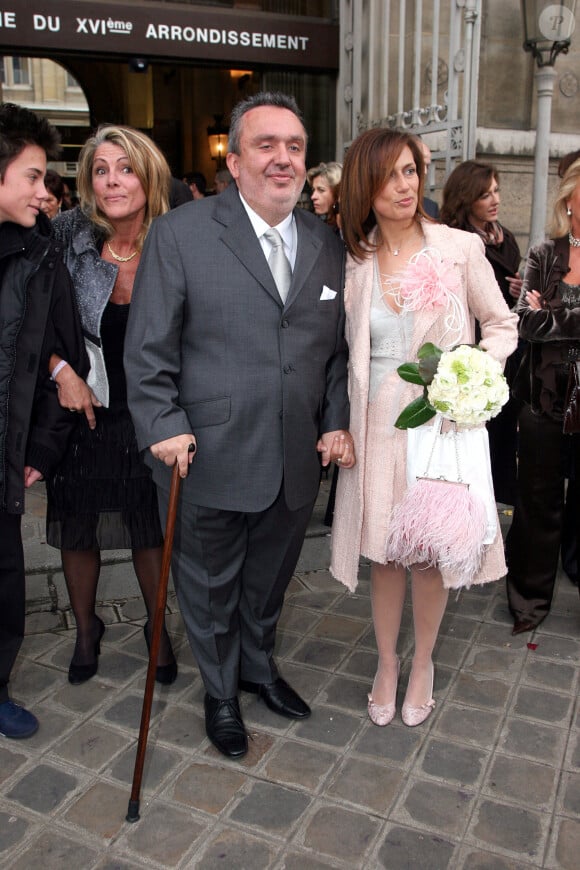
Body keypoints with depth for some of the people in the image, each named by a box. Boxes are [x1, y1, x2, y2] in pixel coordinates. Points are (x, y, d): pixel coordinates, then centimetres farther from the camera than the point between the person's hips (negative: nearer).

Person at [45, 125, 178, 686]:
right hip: (82, 409, 1)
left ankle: (157, 628, 36)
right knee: (77, 529, 13)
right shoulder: (67, 236, -11)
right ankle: (86, 630, 38)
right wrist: (61, 370, -14)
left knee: (151, 530, 11)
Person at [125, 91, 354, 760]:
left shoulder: (327, 245, 7)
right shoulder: (180, 233, -7)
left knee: (269, 580, 23)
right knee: (210, 586, 16)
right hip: (208, 459, -3)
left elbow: (338, 348, 11)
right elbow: (149, 348, -8)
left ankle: (260, 667, 50)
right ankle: (220, 693, 41)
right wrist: (165, 426, -16)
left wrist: (338, 423, 2)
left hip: (297, 461, 4)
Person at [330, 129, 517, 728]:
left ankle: (422, 663, 34)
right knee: (382, 554, 11)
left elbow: (502, 326, 4)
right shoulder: (353, 260, 3)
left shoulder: (460, 248, -5)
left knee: (431, 555, 9)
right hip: (377, 425, 2)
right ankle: (386, 664, 34)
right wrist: (340, 428, 1)